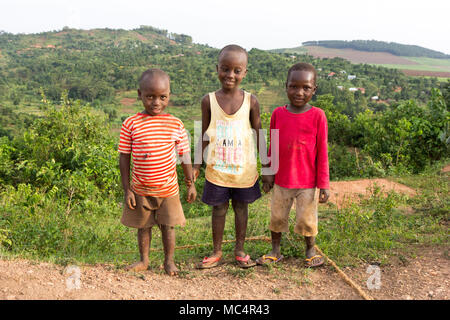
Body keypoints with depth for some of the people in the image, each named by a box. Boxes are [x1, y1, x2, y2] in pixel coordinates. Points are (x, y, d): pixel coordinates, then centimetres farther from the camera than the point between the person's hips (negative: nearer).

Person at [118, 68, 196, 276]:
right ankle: (144, 260, 34)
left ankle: (169, 261, 29)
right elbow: (124, 158, -4)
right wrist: (127, 189, -5)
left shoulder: (175, 125, -4)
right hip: (140, 190, 0)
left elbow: (185, 156, 3)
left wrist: (190, 184, 5)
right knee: (143, 226, 15)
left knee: (168, 226, 10)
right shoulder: (131, 125, -8)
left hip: (168, 189, 0)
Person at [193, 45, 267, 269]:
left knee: (241, 207, 13)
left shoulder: (250, 101, -5)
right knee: (219, 208, 10)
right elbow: (204, 136, 3)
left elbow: (258, 135, 2)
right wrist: (197, 164, 2)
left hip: (244, 169, 0)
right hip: (216, 169, 0)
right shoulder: (209, 101, -5)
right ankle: (216, 252, 25)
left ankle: (240, 250, 30)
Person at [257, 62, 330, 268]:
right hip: (281, 181, 3)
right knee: (277, 217, 14)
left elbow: (322, 152, -7)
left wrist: (323, 184, -6)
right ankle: (275, 252, 33)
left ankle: (310, 251, 35)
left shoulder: (317, 116, -11)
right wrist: (269, 175, 9)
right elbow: (272, 149, 6)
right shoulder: (278, 114, -3)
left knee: (307, 220, 11)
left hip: (307, 183, -2)